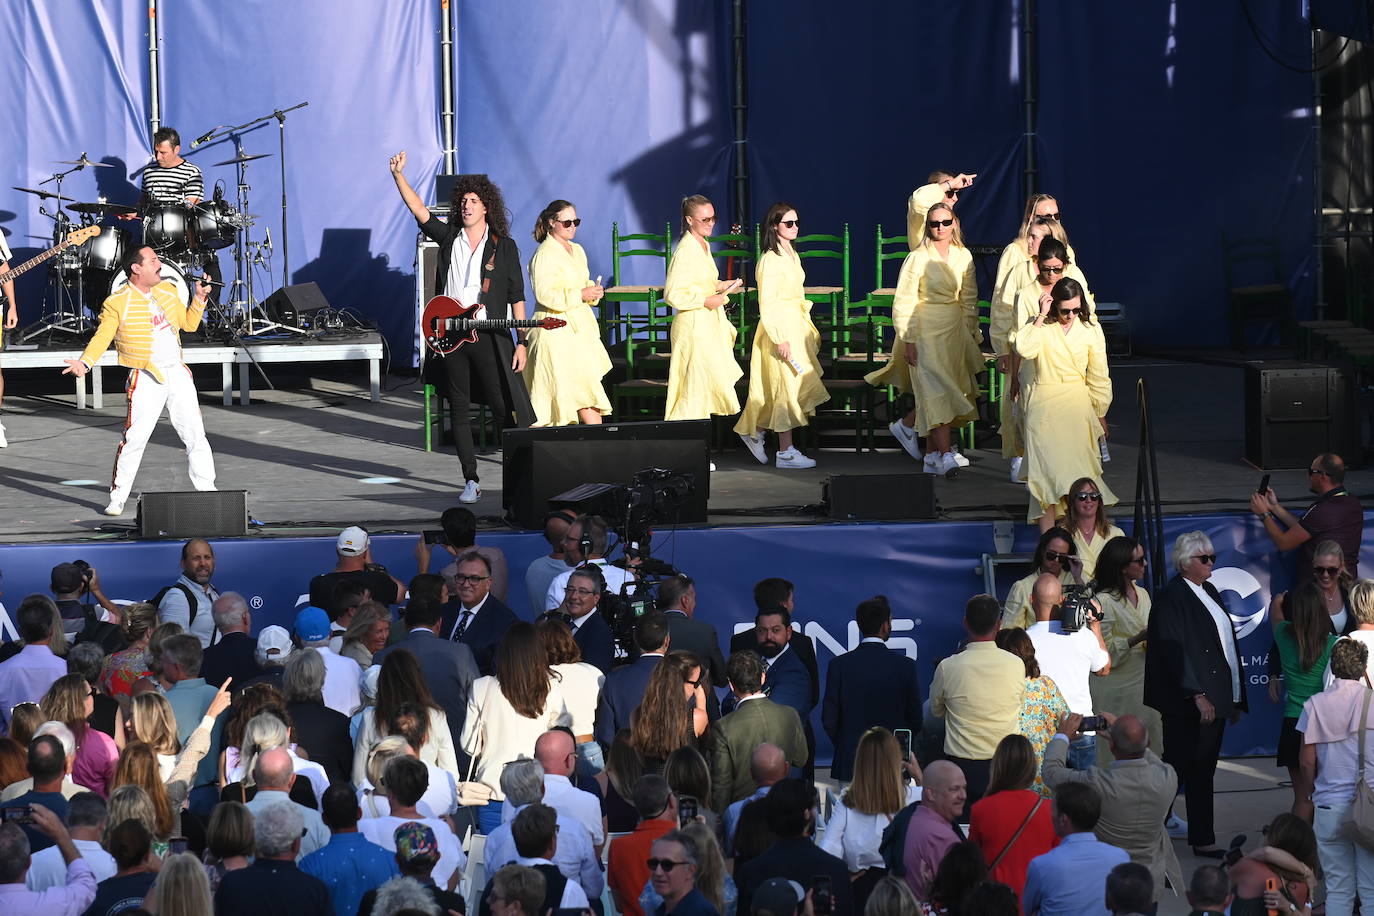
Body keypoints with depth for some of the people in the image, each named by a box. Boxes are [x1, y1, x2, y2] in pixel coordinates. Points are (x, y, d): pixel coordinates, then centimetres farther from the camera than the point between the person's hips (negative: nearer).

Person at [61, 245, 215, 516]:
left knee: (195, 433, 8)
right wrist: (85, 362, -27)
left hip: (177, 373, 6)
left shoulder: (168, 290, 11)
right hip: (146, 379, -5)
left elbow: (189, 323, 19)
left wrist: (199, 298, 4)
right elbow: (102, 337, -12)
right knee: (134, 438, -10)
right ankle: (118, 498, 0)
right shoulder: (117, 303, -8)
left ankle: (206, 490, 19)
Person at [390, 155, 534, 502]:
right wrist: (398, 175, -13)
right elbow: (418, 209, 0)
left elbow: (517, 296, 2)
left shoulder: (503, 246, 3)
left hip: (489, 336, -3)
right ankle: (471, 480, 11)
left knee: (506, 408, -7)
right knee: (459, 409, 5)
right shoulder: (448, 237, 10)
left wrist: (521, 342, -3)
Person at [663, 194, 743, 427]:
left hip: (711, 323, 9)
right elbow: (672, 294, -21)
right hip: (693, 324, -9)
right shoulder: (685, 251, -17)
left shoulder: (704, 246, 11)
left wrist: (721, 286, 8)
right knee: (697, 380, -8)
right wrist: (706, 301, -19)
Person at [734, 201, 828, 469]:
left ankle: (755, 432, 24)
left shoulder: (792, 256, 13)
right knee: (787, 389, -4)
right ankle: (785, 452, 2)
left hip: (797, 326, 9)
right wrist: (780, 338, -21)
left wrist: (808, 328, 19)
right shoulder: (770, 260, -15)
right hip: (779, 328, -9)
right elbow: (767, 304, -18)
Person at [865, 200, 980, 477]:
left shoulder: (963, 256, 8)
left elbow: (969, 298, 16)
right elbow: (903, 302, -8)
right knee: (937, 392, -12)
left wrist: (971, 334, 14)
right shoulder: (918, 258, -8)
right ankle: (945, 454, -15)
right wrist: (908, 340, -12)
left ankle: (907, 424, 25)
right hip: (926, 332, -6)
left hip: (955, 331, 6)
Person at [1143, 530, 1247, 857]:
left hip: (1213, 698, 8)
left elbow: (1227, 643, 18)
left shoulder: (1209, 592, 15)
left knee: (1203, 772, 11)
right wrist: (1197, 696, -21)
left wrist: (1236, 699, 16)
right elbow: (1174, 650, -17)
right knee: (1179, 768, -4)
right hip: (1186, 703, -8)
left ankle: (1203, 840, 14)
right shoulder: (1172, 596, -11)